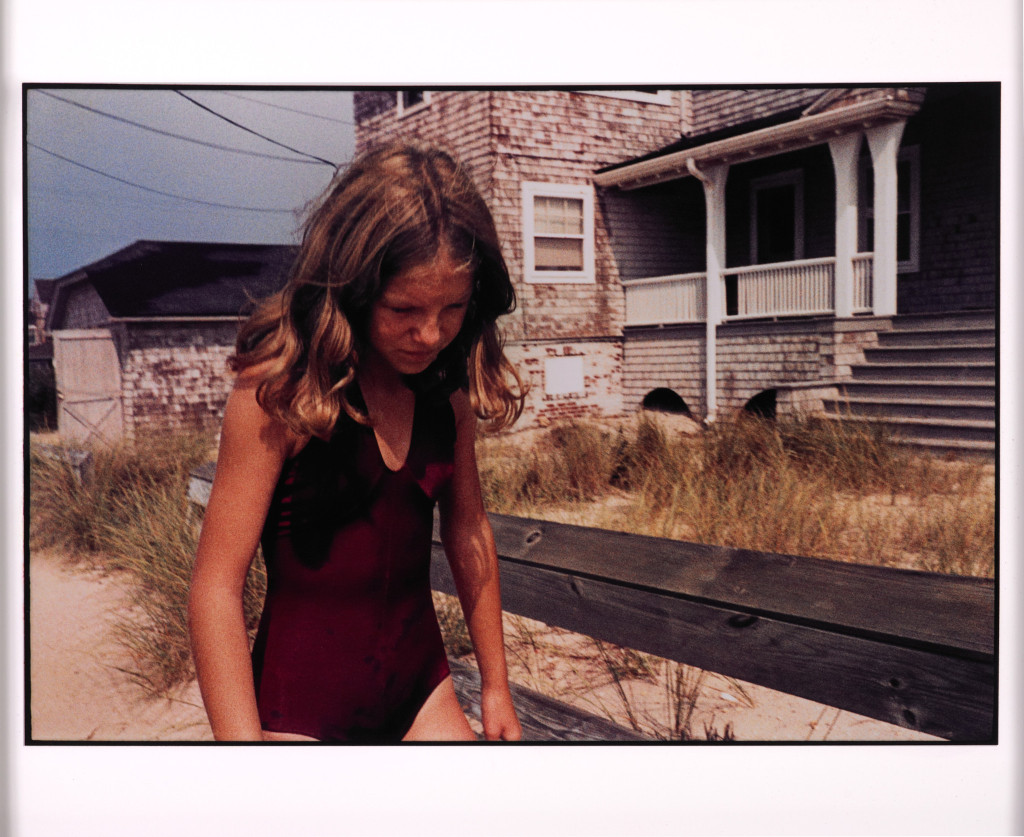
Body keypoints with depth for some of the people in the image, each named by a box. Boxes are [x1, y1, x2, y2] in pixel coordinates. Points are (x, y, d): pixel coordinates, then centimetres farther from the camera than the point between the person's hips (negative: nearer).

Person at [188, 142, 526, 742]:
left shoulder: (446, 387, 0)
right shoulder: (280, 390, -17)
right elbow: (217, 588, -17)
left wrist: (496, 685, 12)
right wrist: (243, 741, -21)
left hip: (423, 688, 5)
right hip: (304, 706, -4)